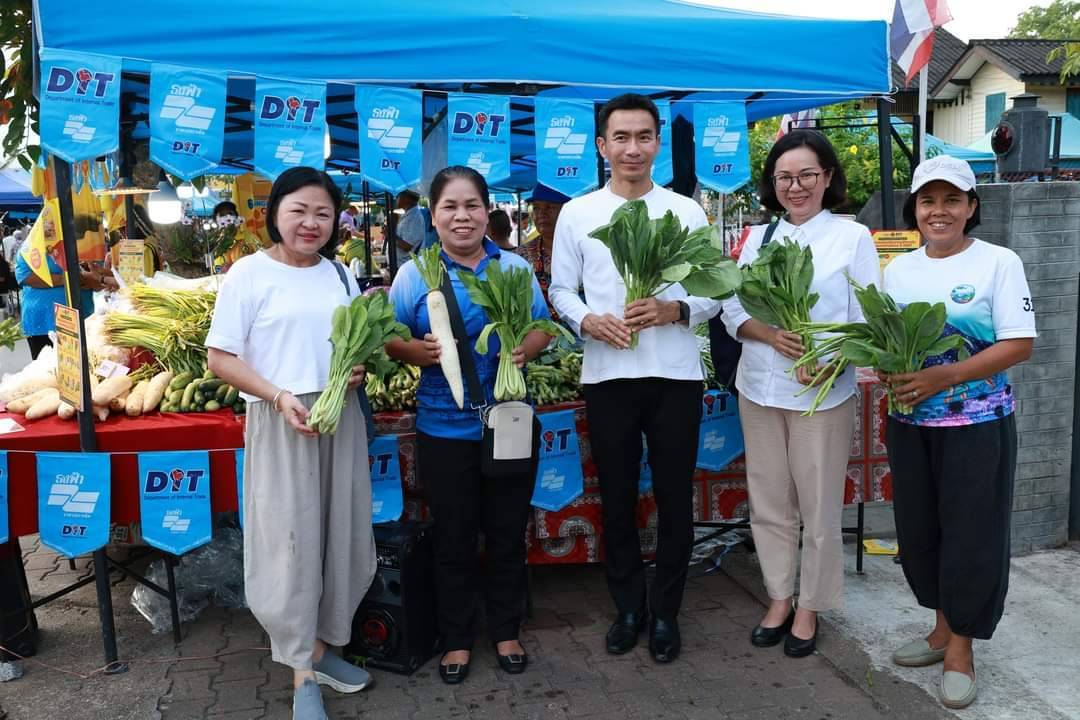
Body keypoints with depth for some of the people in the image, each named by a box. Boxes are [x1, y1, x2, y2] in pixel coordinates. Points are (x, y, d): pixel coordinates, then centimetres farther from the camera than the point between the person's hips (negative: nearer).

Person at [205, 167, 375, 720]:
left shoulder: (340, 273, 10)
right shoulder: (249, 272, -6)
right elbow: (219, 358, -8)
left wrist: (360, 370, -4)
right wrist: (279, 396, -19)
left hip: (341, 417, 5)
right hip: (280, 422, -5)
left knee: (340, 534, 11)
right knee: (291, 539, 0)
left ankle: (320, 646, 30)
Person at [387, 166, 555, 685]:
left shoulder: (514, 267, 3)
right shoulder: (414, 273, -1)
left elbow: (543, 329, 7)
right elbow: (390, 339, 0)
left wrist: (525, 349, -14)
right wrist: (421, 352, -21)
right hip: (445, 430, -1)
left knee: (507, 533, 13)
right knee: (454, 539, 11)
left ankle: (506, 631, 32)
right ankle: (457, 639, 28)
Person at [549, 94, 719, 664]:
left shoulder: (687, 211, 4)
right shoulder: (576, 214, 4)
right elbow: (561, 289, 6)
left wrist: (675, 310, -17)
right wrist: (588, 322, -14)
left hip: (675, 375, 0)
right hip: (607, 375, 1)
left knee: (674, 498, 9)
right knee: (616, 498, 12)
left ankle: (665, 612, 27)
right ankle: (628, 607, 31)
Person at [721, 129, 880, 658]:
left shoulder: (852, 237, -3)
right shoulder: (758, 238, 8)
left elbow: (868, 321, -6)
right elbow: (733, 311, 5)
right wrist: (771, 334, -15)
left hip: (823, 394, -3)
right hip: (759, 390, 4)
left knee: (819, 509, 7)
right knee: (769, 504, 12)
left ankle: (809, 607, 25)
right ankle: (779, 599, 30)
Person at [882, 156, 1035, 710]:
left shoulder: (999, 262, -6)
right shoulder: (898, 269, 8)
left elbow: (1020, 345, -12)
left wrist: (944, 376, -22)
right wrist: (889, 392, -7)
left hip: (976, 426, -4)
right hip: (909, 425, 5)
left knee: (971, 532, 3)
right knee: (919, 529, 10)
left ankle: (961, 644, 20)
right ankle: (943, 628, 29)